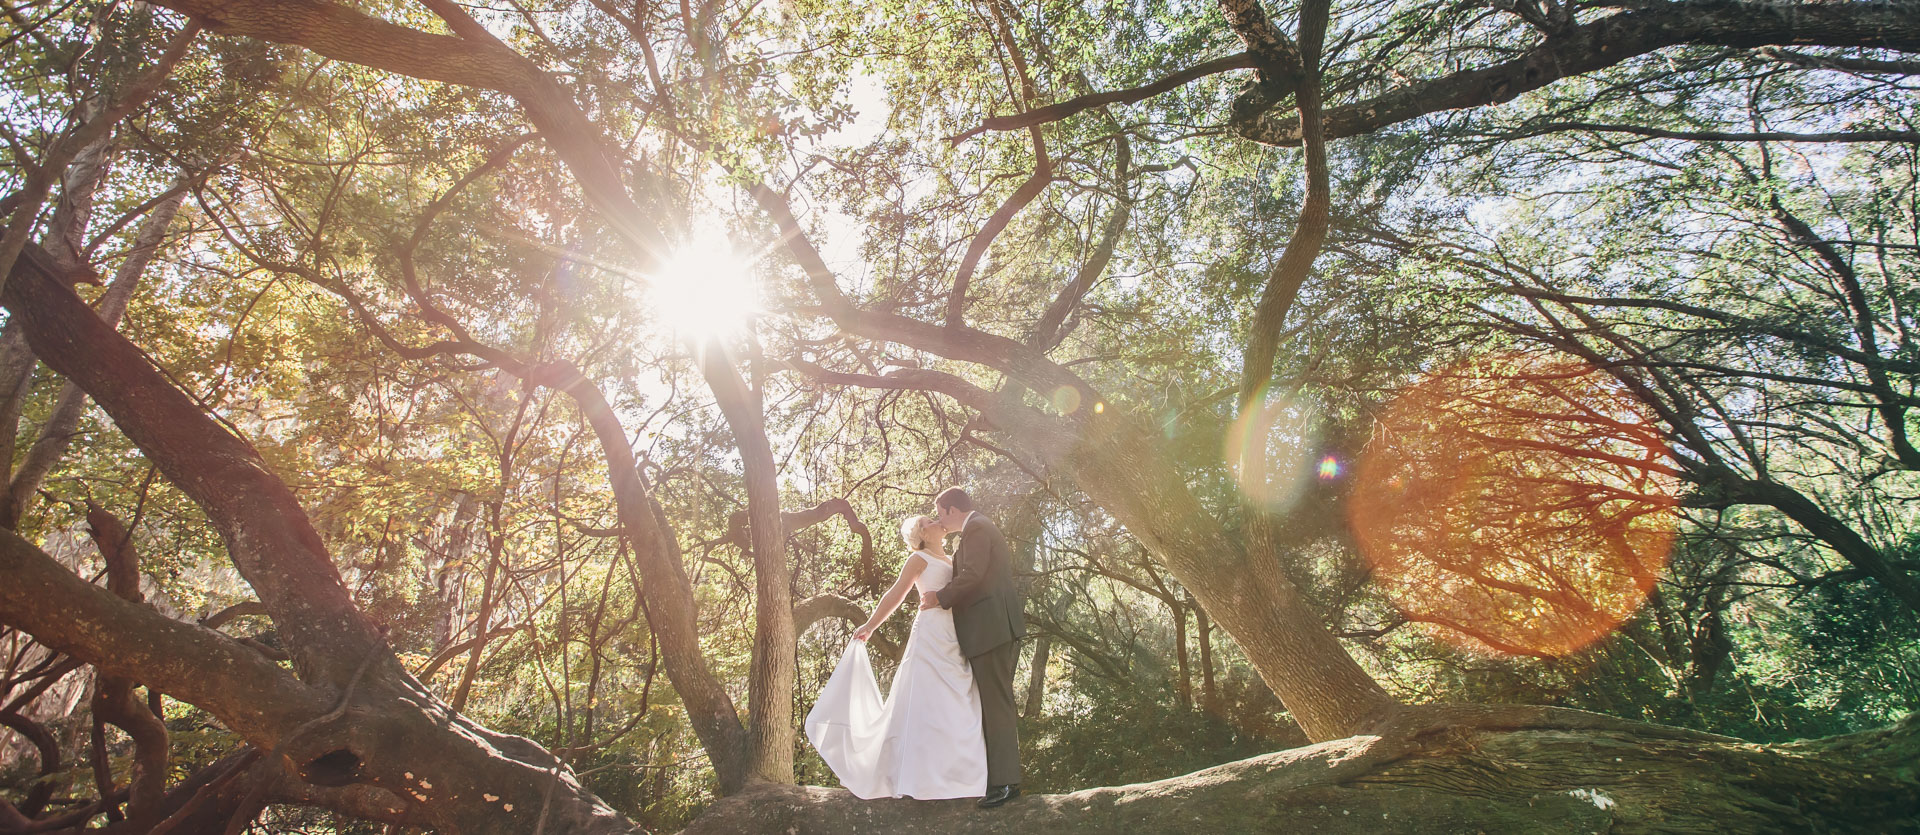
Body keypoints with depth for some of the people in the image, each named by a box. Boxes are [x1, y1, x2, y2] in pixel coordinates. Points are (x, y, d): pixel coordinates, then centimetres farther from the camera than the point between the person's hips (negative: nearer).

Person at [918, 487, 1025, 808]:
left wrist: (939, 598, -9)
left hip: (990, 626, -11)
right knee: (999, 701, 11)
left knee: (996, 702, -10)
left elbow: (972, 575, -19)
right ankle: (1005, 776, 15)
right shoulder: (985, 528, 24)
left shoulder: (975, 529, -8)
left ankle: (1004, 781, -8)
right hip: (1002, 626, 11)